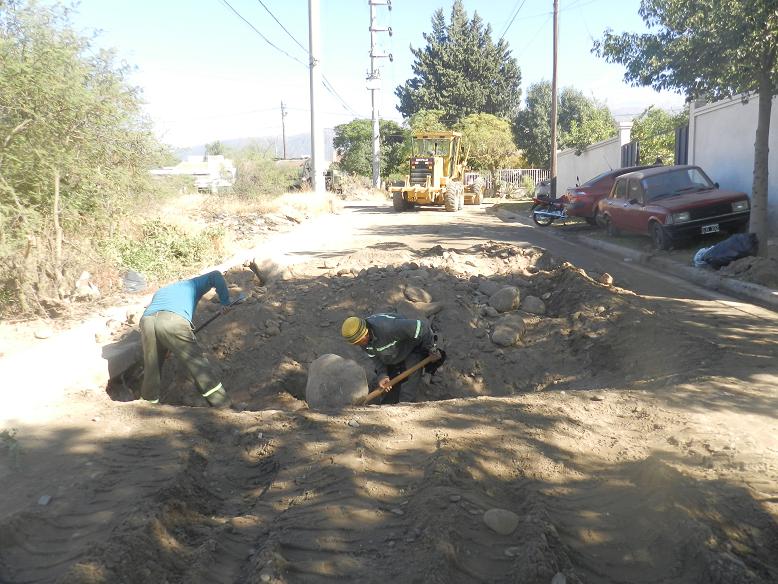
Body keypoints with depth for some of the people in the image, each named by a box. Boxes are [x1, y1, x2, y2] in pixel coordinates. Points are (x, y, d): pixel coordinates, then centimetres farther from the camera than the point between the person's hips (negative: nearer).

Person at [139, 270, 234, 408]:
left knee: (151, 366, 20)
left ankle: (149, 400, 33)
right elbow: (215, 276, 18)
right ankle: (223, 404, 6)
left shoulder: (159, 292, 44)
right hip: (174, 321, -4)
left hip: (147, 321, 4)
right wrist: (225, 301, 21)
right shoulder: (192, 285, 32)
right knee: (197, 360, 4)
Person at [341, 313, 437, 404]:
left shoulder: (387, 328, -44)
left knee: (407, 398, -13)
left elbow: (419, 327, -39)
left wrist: (431, 348, -21)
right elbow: (376, 357, -4)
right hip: (392, 360, 7)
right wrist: (382, 375, -23)